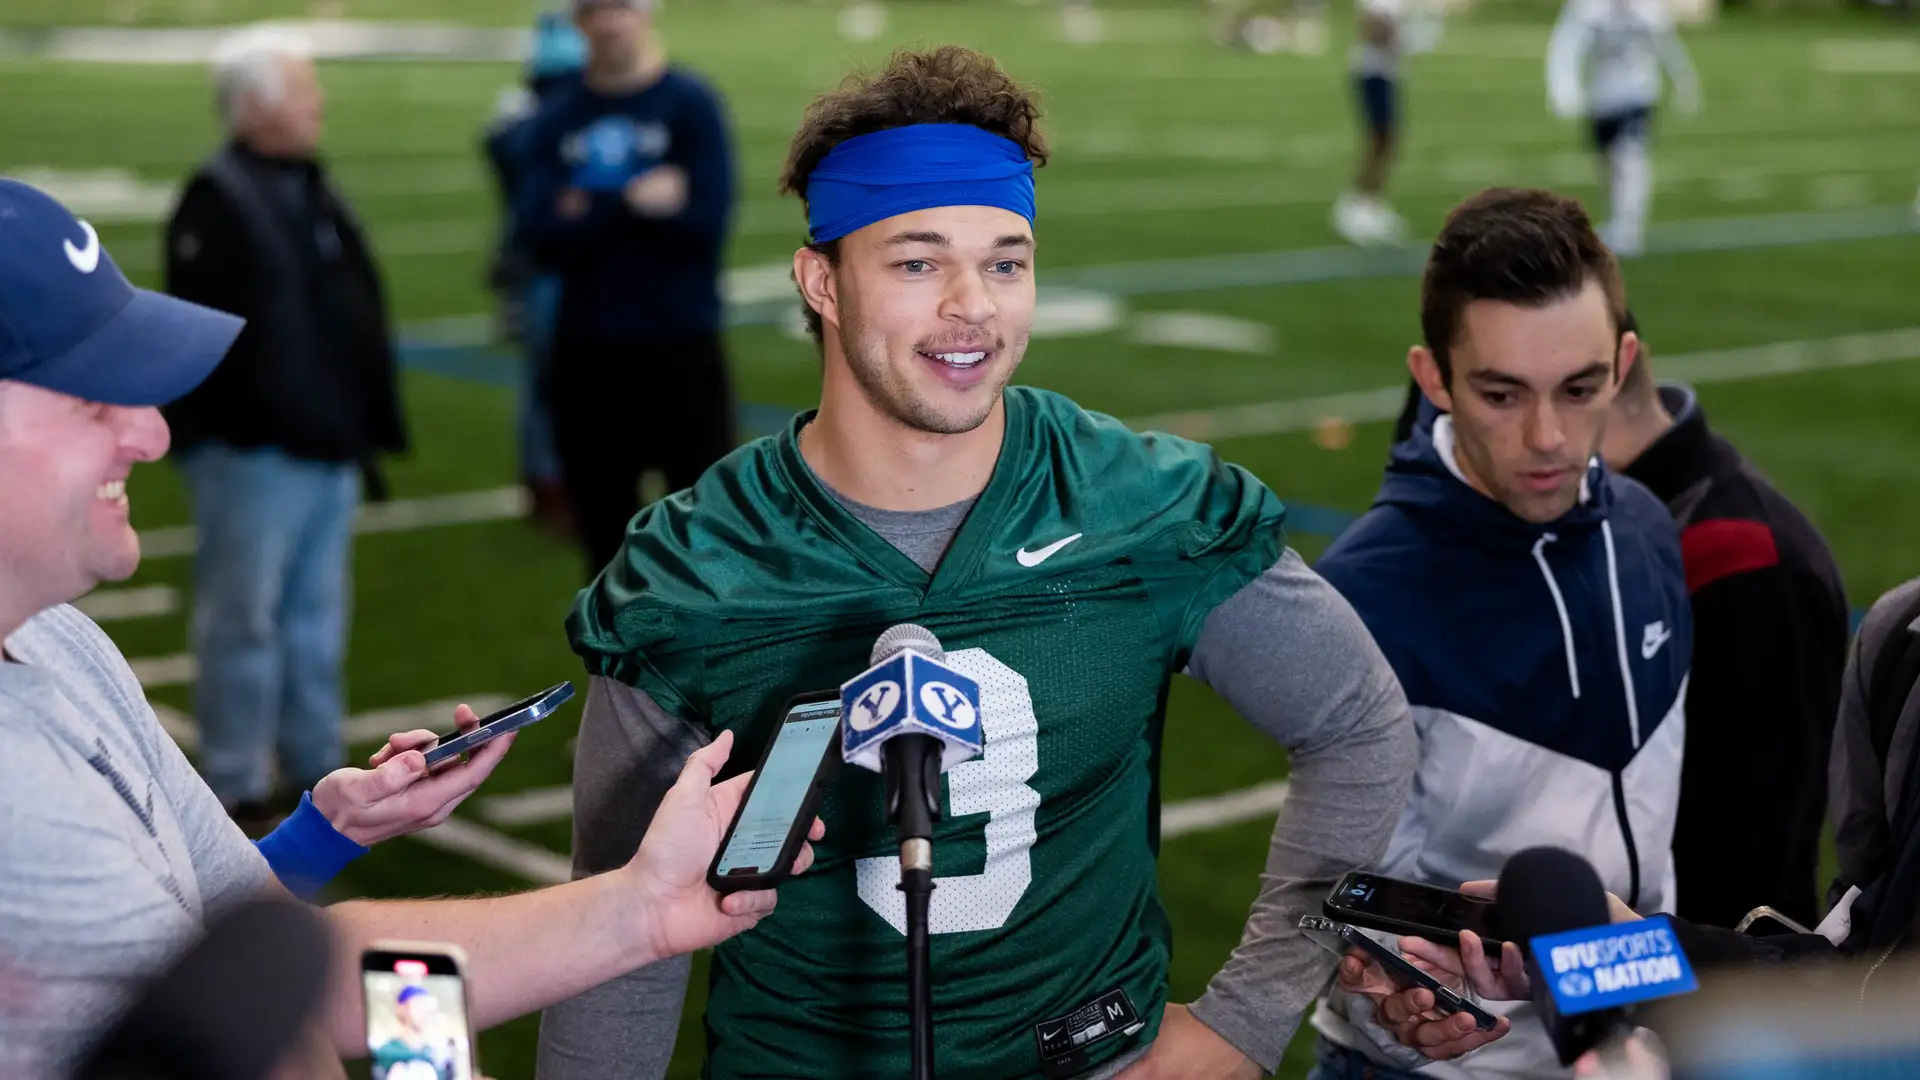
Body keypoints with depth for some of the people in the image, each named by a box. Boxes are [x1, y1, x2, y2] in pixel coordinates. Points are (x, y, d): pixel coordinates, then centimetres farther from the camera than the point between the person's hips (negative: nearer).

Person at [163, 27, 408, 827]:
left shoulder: (312, 191, 14)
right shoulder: (218, 199, -13)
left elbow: (356, 316, 18)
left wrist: (368, 424, 16)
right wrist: (219, 431, -21)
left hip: (325, 445, 8)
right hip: (252, 451, -8)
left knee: (318, 615, 14)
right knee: (244, 618, -1)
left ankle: (318, 768, 24)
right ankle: (235, 787, 7)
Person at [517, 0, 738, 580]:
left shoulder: (691, 103, -4)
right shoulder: (557, 119, 6)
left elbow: (704, 222, -15)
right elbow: (544, 235, -6)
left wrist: (591, 215, -11)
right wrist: (632, 204, -16)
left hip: (680, 347, -3)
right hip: (587, 351, 3)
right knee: (603, 520, 13)